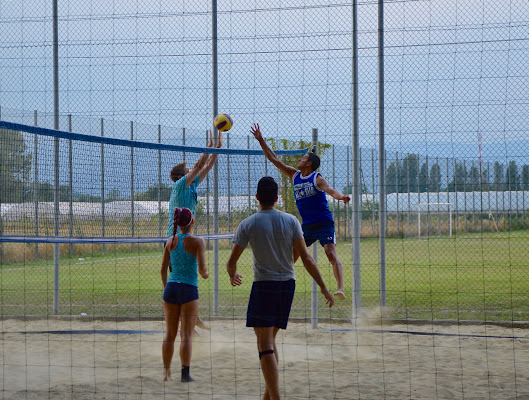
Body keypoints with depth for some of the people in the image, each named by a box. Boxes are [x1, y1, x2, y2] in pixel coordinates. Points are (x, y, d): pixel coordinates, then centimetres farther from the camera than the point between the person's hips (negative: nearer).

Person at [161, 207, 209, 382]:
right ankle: (185, 373, -7)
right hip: (189, 289, -4)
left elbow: (163, 270, 10)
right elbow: (202, 269, -14)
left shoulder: (170, 241, 6)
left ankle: (166, 372, 16)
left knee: (170, 334, 12)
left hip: (171, 287, 4)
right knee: (186, 335, -2)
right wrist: (205, 274, 9)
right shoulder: (197, 242, -7)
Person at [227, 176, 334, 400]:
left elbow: (231, 262, -1)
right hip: (288, 284, 4)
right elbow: (306, 258, -2)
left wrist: (232, 276, 22)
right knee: (270, 339, 19)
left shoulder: (247, 225, -5)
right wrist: (323, 287, 4)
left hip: (263, 285, -4)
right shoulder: (290, 221, 1)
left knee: (265, 344, -4)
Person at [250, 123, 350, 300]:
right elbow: (274, 159, 13)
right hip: (306, 226, 7)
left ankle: (340, 289, -31)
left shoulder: (317, 178, -9)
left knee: (331, 254, -21)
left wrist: (341, 197, -48)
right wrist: (261, 140, 11)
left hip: (324, 224, -7)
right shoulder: (294, 175, 10)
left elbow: (330, 190, -26)